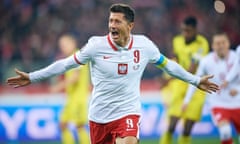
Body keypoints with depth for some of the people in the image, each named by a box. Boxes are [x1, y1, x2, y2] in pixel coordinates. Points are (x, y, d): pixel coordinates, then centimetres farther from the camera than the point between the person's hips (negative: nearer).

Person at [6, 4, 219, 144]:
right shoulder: (96, 45, -10)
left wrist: (196, 81, 19)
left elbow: (167, 65, 13)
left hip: (128, 113, 0)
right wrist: (32, 77, 0)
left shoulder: (144, 45, -4)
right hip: (99, 115, 1)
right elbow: (66, 64, 0)